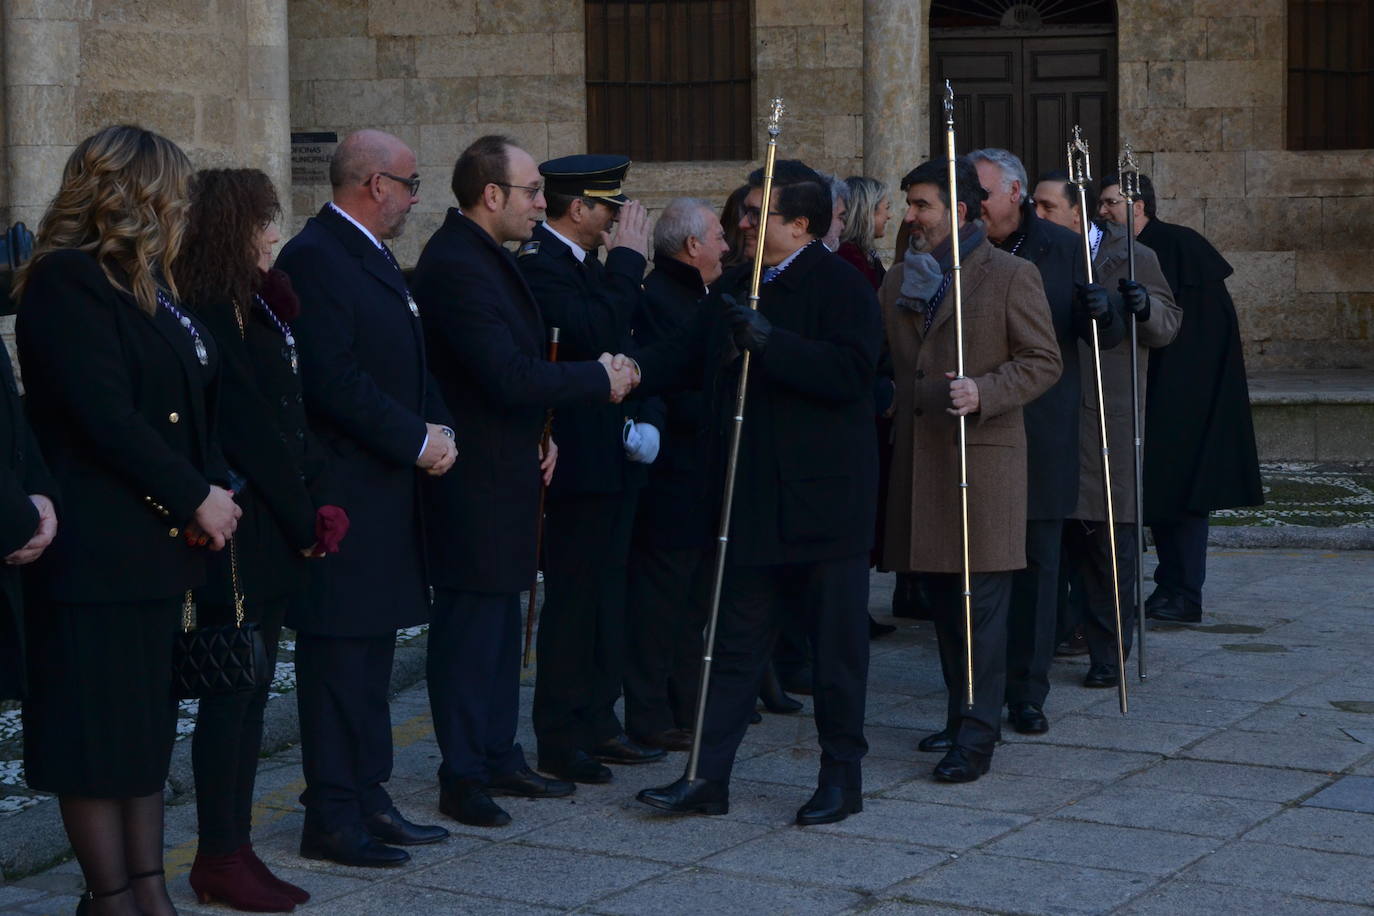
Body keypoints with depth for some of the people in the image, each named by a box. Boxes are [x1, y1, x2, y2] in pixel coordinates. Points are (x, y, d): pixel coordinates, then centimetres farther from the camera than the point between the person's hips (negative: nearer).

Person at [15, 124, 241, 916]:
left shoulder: (147, 285, 16)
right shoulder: (67, 283, -12)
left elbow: (192, 406, 15)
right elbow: (104, 415, -19)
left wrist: (215, 491, -1)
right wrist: (197, 496, -14)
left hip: (160, 541, 9)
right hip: (96, 547, -9)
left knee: (149, 726, 12)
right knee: (98, 729, -1)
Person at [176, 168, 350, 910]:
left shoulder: (248, 305, 15)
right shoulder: (212, 313, -14)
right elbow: (247, 427, -16)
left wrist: (306, 513, 4)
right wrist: (304, 518, -10)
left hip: (268, 529, 9)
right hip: (242, 527, -9)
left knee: (248, 689, 11)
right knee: (233, 689, -3)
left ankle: (232, 851, 18)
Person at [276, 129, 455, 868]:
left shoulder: (372, 257, 17)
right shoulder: (314, 258, -15)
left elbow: (408, 365, 22)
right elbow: (333, 381, -22)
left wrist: (438, 428, 5)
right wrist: (415, 441, -15)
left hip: (386, 493, 10)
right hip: (342, 495, -10)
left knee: (371, 654, 15)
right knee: (339, 655, -5)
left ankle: (365, 800, 24)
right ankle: (332, 818, 2)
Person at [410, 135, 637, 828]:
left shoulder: (482, 257, 14)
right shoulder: (455, 266, -20)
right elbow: (510, 377, -26)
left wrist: (540, 429, 7)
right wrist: (599, 380, -15)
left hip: (503, 469, 11)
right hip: (473, 481, -11)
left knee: (499, 618, 16)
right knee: (470, 621, -3)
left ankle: (499, 757, 26)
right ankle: (463, 777, 5)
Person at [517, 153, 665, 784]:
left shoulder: (588, 264, 16)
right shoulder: (538, 265, -15)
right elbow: (594, 336, -29)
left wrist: (643, 421, 8)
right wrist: (628, 259, -21)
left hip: (615, 458, 10)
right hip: (578, 463, -10)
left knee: (605, 596, 14)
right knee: (574, 601, -5)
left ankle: (598, 724, 23)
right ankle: (560, 741, 3)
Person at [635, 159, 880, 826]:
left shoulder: (840, 285, -9)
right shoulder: (740, 292, 15)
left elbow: (850, 372, -23)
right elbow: (680, 361, 16)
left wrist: (769, 341, -28)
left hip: (823, 503, -7)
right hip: (753, 506, 7)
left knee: (836, 646, 5)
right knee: (736, 641, 9)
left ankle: (842, 777, 17)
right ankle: (708, 776, 13)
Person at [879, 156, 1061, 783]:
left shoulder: (1011, 275, -5)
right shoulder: (899, 281, 15)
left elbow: (1044, 361, -8)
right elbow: (886, 363, 28)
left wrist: (984, 393, -20)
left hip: (983, 455, -6)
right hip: (919, 458, 7)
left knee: (980, 601, -7)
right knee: (942, 597, 12)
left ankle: (977, 736, -5)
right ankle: (962, 714, 24)